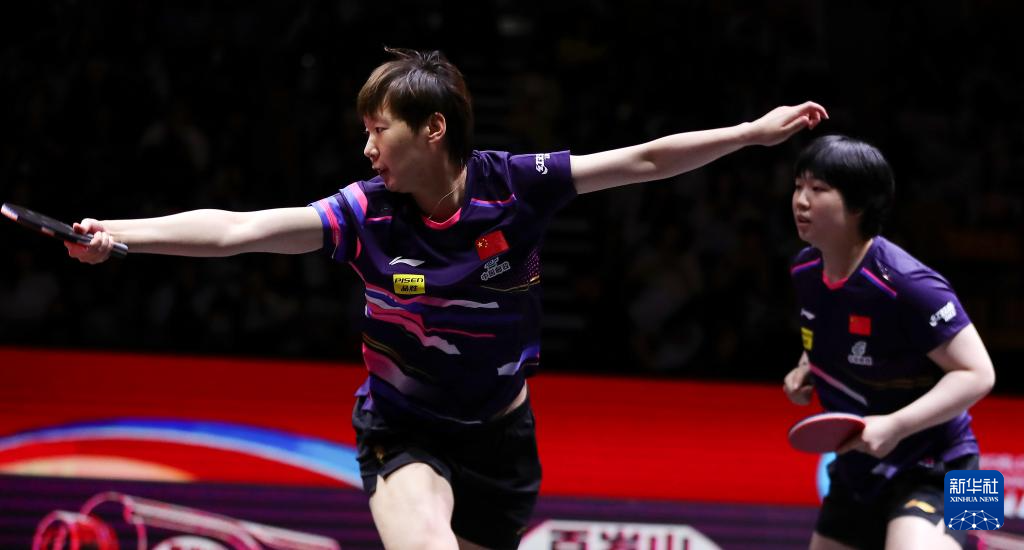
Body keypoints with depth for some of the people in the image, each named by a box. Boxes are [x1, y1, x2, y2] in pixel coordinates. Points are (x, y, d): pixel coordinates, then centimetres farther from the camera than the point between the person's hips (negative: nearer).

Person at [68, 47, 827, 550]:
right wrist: (116, 235, -32)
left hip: (500, 435, 2)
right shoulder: (365, 213, -15)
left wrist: (755, 132, -8)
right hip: (404, 433, -2)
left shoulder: (514, 186, -13)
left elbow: (643, 161, -7)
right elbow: (236, 229, -21)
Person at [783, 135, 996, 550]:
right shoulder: (805, 271, -1)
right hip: (858, 470, 9)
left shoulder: (906, 286, -26)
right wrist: (805, 372, 0)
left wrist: (894, 426, -32)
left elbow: (976, 374, -23)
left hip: (930, 471, -9)